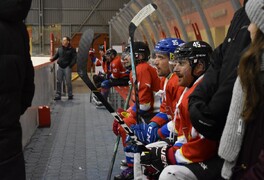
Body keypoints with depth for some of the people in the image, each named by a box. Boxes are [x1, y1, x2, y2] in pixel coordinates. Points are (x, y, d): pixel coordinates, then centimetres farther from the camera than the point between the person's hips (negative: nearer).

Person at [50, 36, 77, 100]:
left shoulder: (72, 49, -3)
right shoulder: (60, 48, 11)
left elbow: (74, 58, -6)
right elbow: (56, 55, 17)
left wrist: (70, 65, -16)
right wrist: (52, 59, -4)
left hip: (67, 67, -4)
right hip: (60, 67, 5)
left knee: (68, 82, 0)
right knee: (58, 82, 4)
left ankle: (70, 95, 12)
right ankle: (58, 95, 10)